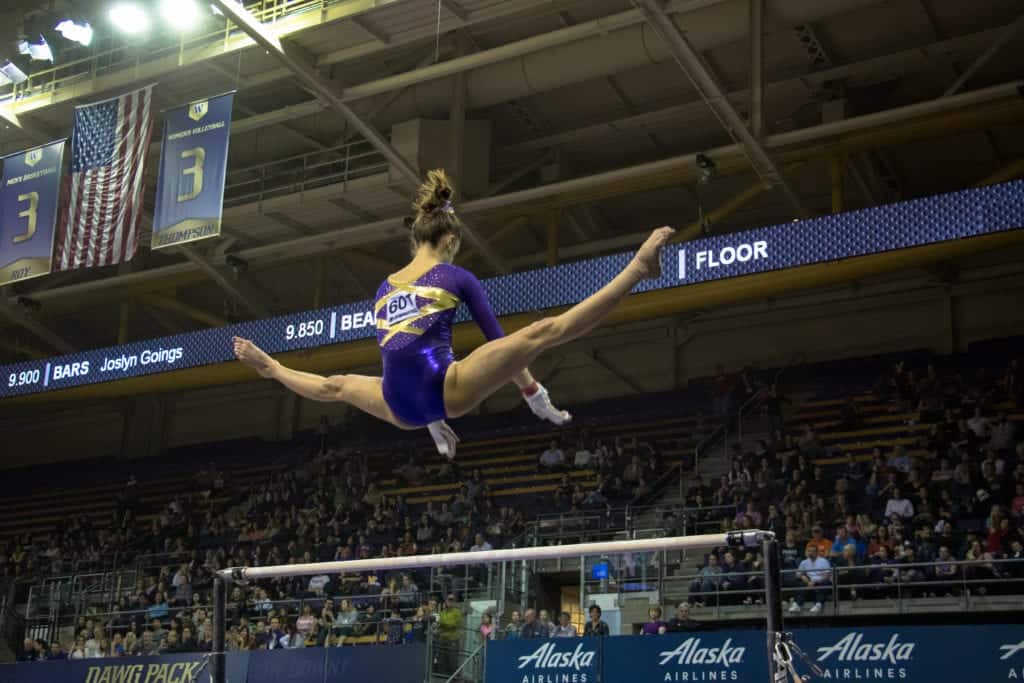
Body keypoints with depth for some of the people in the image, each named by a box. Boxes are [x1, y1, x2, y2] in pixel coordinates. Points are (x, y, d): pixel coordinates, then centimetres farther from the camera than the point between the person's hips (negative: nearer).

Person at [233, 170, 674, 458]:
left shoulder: (385, 289, 23)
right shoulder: (455, 276, 8)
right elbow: (497, 339, 9)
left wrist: (432, 420, 39)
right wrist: (533, 395, 16)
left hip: (402, 408, 5)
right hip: (443, 390, -5)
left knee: (336, 386, 38)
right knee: (544, 332, -16)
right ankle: (636, 270, -28)